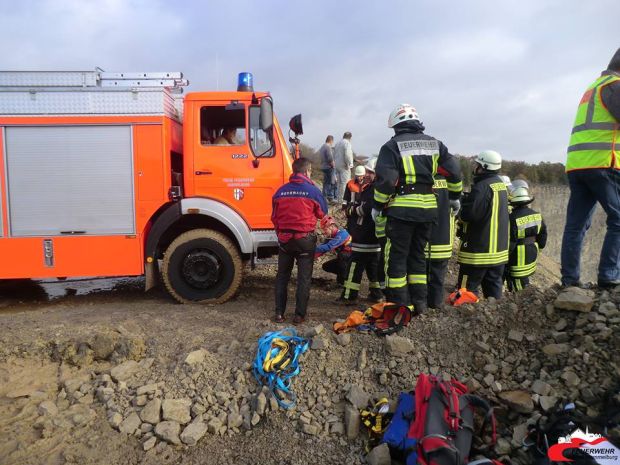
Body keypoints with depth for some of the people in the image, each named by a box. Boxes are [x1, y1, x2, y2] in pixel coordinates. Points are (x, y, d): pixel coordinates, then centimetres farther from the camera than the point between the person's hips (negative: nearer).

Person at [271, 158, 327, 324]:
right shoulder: (313, 190, -11)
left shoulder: (281, 191, -1)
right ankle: (299, 314, 10)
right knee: (304, 278, 7)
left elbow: (274, 217, 7)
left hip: (284, 239, 3)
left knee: (282, 276, 14)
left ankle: (279, 313, 17)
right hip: (305, 240, -3)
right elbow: (322, 213, 2)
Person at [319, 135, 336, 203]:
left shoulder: (322, 147, 15)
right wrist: (333, 165, -9)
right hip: (329, 167, -10)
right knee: (332, 182, -5)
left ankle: (324, 197, 13)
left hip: (323, 167, 10)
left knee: (325, 182, 12)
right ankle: (331, 197, -6)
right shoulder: (328, 147, -16)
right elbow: (330, 159, -20)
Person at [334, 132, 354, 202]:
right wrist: (348, 164, -14)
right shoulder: (347, 143, -11)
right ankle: (343, 199, -10)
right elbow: (347, 154, -22)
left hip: (337, 165, 9)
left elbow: (334, 155, 18)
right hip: (344, 166, -9)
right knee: (345, 183, -7)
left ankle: (338, 198, 21)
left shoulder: (337, 143, 15)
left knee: (339, 183, 16)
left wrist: (335, 162, 17)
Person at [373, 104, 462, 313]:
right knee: (418, 255, 16)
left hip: (401, 209, -5)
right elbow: (454, 172, 10)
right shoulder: (435, 144, 10)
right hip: (428, 209, 5)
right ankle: (419, 302, 20)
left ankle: (399, 304, 7)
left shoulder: (392, 146, -6)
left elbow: (385, 180, -15)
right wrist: (455, 196, 24)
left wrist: (378, 205, -4)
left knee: (397, 257, 4)